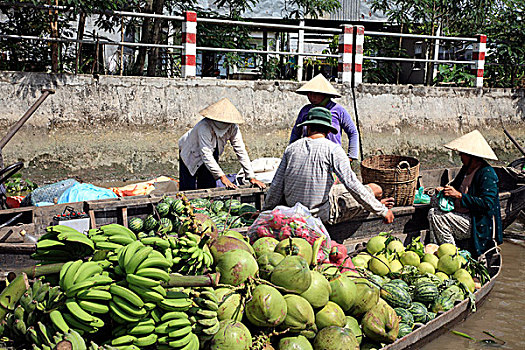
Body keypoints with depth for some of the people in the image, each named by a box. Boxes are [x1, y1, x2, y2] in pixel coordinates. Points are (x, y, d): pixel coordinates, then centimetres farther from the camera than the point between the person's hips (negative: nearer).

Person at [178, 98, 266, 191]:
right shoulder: (204, 126, -36)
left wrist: (251, 177, -25)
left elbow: (241, 151, -20)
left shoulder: (233, 127, -22)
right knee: (188, 191, -10)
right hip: (190, 154, -4)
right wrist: (222, 176, -46)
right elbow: (206, 155, -40)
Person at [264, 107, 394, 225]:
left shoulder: (291, 148, 2)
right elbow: (351, 184, -17)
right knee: (373, 189, 11)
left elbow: (276, 187, 5)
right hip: (323, 215, -5)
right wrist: (383, 211, -11)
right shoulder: (333, 149, -11)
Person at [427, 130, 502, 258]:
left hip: (479, 226, -10)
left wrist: (459, 195, -24)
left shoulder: (487, 174, -17)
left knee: (436, 216, -21)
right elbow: (455, 185, 25)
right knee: (435, 199, 0)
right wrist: (444, 190, 1)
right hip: (463, 216, 10)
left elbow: (487, 204, -24)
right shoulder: (467, 168, 11)